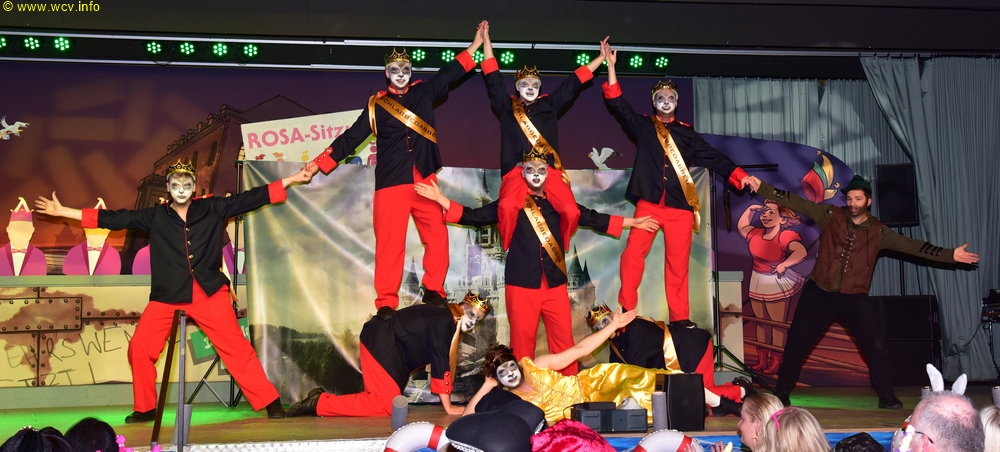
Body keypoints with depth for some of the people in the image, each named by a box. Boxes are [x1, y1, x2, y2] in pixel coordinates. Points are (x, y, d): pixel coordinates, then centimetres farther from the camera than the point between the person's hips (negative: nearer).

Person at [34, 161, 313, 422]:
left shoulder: (212, 209, 4)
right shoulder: (156, 216, 6)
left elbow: (251, 198, 4)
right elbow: (114, 218, 5)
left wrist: (293, 179, 1)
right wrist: (63, 211, 2)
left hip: (209, 294, -2)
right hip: (167, 298, 2)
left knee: (236, 347, -6)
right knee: (140, 347, -4)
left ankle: (270, 403, 1)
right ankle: (145, 408, 14)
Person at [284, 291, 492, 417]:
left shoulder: (449, 324, 12)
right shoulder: (442, 323, -17)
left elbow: (446, 362, 12)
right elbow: (440, 366, -20)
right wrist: (448, 408, -16)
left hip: (388, 346, 10)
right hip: (382, 345, -10)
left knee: (384, 398, 4)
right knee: (387, 404, -15)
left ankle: (322, 399, 4)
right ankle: (319, 403, -14)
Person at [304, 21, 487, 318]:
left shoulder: (423, 93, 12)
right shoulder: (376, 106, 7)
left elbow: (450, 73, 19)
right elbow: (351, 138, 7)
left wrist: (475, 46, 16)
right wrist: (320, 162, 0)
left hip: (425, 180, 3)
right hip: (391, 184, -3)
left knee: (437, 237, 1)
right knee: (389, 244, -5)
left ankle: (433, 291, 15)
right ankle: (386, 303, 0)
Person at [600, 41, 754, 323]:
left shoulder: (686, 133, 15)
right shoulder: (642, 126, 12)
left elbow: (713, 157, 12)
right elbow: (617, 103, 4)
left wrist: (741, 176, -2)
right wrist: (611, 66, -4)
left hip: (680, 207, 1)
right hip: (648, 203, -1)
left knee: (677, 264, 1)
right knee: (633, 253, -16)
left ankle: (679, 320, 7)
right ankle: (627, 312, -9)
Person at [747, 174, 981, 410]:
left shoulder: (878, 232, 0)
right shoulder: (830, 215, -3)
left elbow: (912, 246, -1)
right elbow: (796, 202, -7)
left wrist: (950, 255, -7)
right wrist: (761, 186, -15)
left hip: (854, 299, 0)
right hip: (819, 293, 0)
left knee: (877, 347, -4)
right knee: (796, 343, 4)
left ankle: (887, 398, 13)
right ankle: (781, 394, 19)